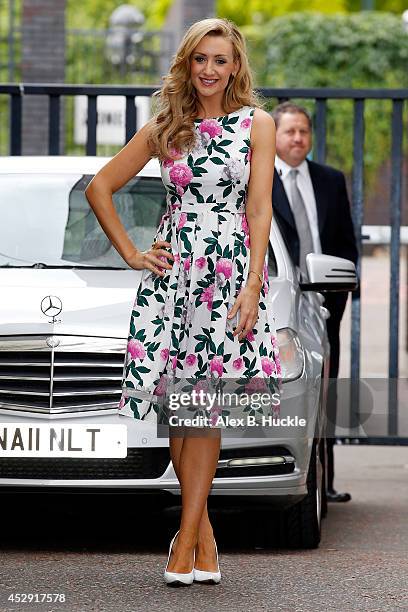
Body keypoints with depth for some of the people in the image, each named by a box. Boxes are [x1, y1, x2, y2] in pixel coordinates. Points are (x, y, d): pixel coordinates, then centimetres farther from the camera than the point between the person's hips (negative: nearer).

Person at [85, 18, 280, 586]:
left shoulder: (256, 124, 5)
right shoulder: (165, 128, 10)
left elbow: (259, 209, -1)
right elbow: (100, 187, 14)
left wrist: (252, 287, -9)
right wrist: (131, 254, 7)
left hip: (231, 271, -2)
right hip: (173, 270, 2)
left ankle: (187, 537, -2)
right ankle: (202, 529, 7)